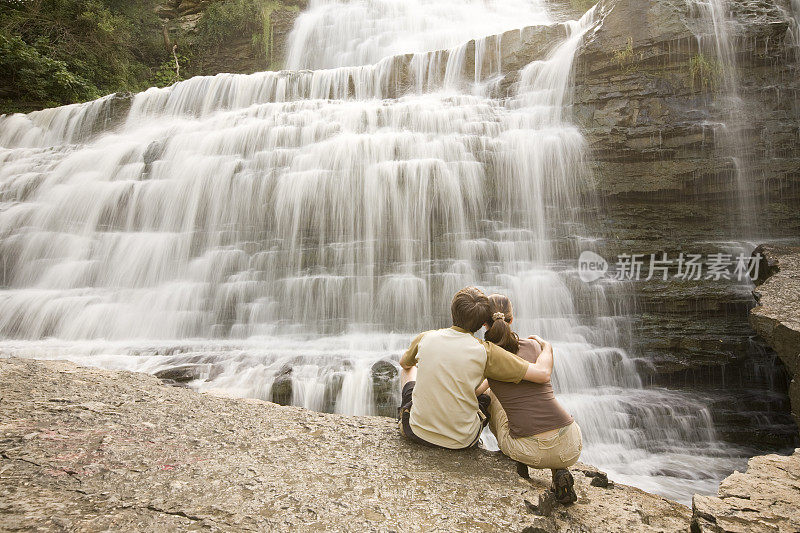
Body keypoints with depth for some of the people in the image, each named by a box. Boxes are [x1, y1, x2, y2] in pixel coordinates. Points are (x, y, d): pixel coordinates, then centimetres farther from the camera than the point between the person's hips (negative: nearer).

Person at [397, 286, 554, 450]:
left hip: (417, 433, 1)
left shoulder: (425, 338, -7)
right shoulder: (486, 352, -16)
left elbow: (404, 364, 15)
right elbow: (543, 374, -17)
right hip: (462, 441, -1)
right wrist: (547, 347, 4)